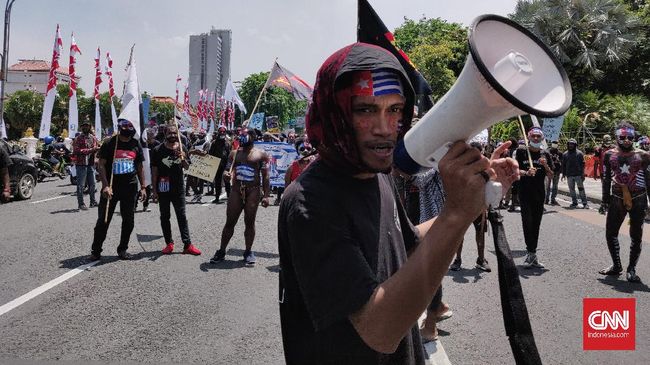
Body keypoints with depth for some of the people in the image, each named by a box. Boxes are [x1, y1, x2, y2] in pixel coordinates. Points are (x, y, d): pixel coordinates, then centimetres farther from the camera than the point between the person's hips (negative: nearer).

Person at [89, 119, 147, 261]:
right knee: (103, 220, 1)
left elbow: (140, 167, 12)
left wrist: (143, 187, 7)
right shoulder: (109, 144, -4)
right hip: (111, 188, -3)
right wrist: (105, 185, -17)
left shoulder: (136, 144, 7)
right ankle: (96, 250, 12)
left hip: (130, 187, 3)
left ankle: (122, 249, 20)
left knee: (128, 220, 7)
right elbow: (101, 165, -6)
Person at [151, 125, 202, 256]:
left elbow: (187, 168, 7)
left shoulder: (182, 148, 3)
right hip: (163, 189, -1)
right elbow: (154, 171, -2)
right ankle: (169, 243, 18)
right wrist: (154, 190, -5)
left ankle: (187, 245, 2)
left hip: (178, 188, 1)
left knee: (182, 216, 2)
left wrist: (183, 159, -14)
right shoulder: (158, 150, -4)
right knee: (165, 217, 8)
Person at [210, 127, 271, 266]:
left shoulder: (260, 154, 4)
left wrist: (266, 195, -8)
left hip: (253, 191, -3)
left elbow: (265, 176, 0)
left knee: (249, 222, 2)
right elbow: (229, 170, 18)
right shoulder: (234, 153, 15)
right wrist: (227, 175, -7)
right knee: (230, 222, 3)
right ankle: (221, 251, 11)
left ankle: (248, 252, 14)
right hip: (236, 190, 3)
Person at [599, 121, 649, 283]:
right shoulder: (610, 155, 3)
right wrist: (605, 199, 7)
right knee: (610, 234, 6)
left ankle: (631, 269, 16)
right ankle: (616, 265, 24)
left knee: (636, 236, 4)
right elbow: (606, 179, 9)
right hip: (617, 199, 2)